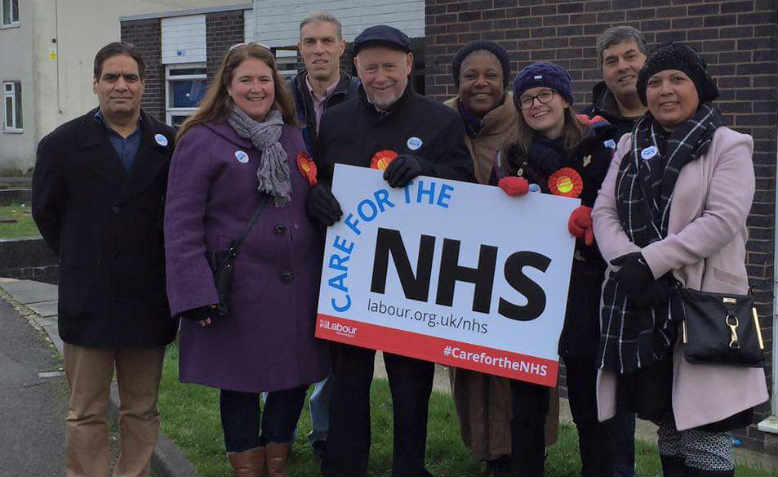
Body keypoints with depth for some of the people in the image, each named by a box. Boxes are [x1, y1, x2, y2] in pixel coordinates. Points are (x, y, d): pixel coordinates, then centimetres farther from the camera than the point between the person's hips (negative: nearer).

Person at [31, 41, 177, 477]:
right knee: (86, 414, 7)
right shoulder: (63, 143, 2)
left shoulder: (169, 143, 4)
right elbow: (46, 213, 7)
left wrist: (166, 267, 2)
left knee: (143, 411, 12)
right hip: (89, 300, -1)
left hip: (149, 301, 2)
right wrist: (81, 263, 6)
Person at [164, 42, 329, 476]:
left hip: (298, 289, 5)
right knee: (241, 384, 6)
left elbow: (316, 204, 21)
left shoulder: (295, 138, 12)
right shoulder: (202, 141, -5)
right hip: (238, 290, -5)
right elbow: (181, 224, -9)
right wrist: (196, 293, -16)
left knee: (296, 377, 11)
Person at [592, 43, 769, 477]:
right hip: (640, 302, 5)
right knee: (667, 420, 13)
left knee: (704, 424, -4)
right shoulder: (630, 146, 16)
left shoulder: (729, 146, 0)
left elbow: (723, 220, -13)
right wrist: (628, 263, -13)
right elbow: (604, 212, 6)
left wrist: (649, 262, -18)